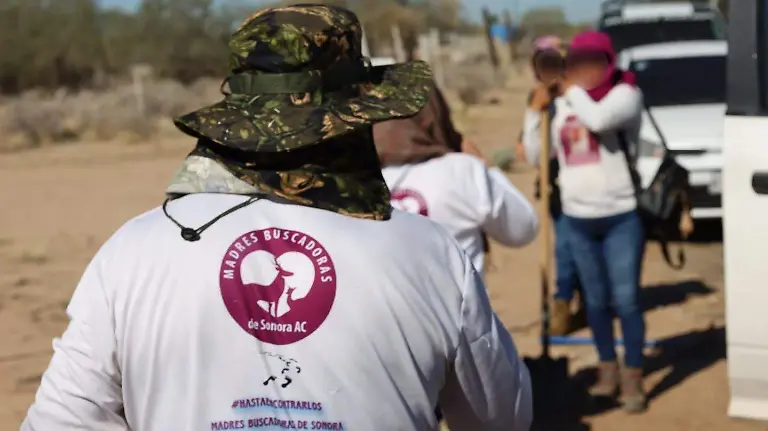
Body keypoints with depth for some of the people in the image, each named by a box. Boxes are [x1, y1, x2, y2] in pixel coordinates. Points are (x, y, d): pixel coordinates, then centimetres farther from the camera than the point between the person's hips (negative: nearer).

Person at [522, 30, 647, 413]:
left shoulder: (624, 93, -7)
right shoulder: (561, 104, 7)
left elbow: (598, 118, -29)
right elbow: (535, 155, 10)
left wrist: (573, 90, -12)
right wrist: (535, 110, 0)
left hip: (622, 216, -4)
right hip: (577, 219, 4)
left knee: (626, 300, -3)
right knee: (596, 300, 13)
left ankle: (633, 377, 6)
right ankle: (607, 367, 26)